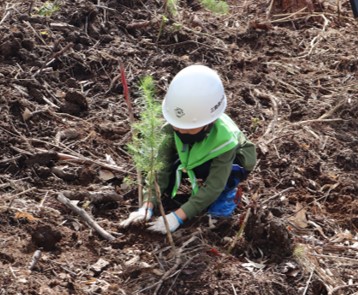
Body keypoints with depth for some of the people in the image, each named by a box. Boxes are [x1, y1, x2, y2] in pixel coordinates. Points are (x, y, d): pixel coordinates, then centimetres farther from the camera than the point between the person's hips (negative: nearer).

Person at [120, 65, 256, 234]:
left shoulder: (224, 139, -40)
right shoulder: (175, 127, -30)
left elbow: (213, 187, -39)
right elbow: (161, 168, -28)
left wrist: (178, 216, -44)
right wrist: (147, 207, -40)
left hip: (233, 164, -5)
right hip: (198, 160, 5)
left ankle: (227, 192, -6)